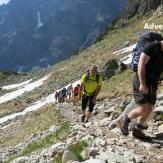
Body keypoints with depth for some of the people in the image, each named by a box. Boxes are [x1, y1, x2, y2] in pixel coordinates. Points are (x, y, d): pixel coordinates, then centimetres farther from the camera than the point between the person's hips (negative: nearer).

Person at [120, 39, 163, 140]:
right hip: (141, 82, -7)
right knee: (143, 110, -10)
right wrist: (143, 84, -26)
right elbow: (141, 65, -20)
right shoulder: (152, 47, -14)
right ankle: (125, 120, 16)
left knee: (149, 109, 7)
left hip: (153, 84, 8)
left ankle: (137, 130, 21)